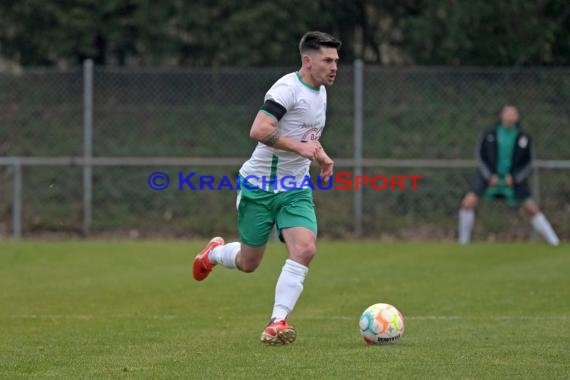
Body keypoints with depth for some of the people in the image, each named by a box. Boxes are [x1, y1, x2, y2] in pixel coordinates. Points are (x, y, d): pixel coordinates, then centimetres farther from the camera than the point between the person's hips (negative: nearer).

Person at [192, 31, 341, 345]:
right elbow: (259, 131, -31)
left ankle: (277, 322, -17)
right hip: (259, 186, -6)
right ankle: (213, 253, 41)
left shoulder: (320, 91, 11)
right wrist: (300, 148, -28)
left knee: (305, 249, -19)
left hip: (295, 189, 6)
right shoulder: (288, 89, -18)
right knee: (248, 263, 6)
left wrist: (320, 155, 13)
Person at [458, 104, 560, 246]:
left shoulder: (524, 138, -5)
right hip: (490, 176, 0)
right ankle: (464, 239, 1)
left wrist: (514, 177, -13)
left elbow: (528, 163, 0)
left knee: (531, 208, -6)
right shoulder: (490, 135, -4)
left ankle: (553, 241, 5)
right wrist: (490, 175, -10)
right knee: (469, 202, -15)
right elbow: (481, 156, 2)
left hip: (514, 179, 0)